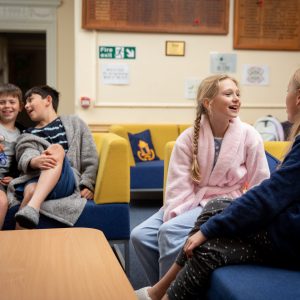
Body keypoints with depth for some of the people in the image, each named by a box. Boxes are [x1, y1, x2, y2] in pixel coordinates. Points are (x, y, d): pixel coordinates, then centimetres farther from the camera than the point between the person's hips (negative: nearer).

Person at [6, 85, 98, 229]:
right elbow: (25, 158, 1)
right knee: (30, 190, -36)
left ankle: (32, 207, -50)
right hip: (36, 180, 1)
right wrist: (34, 162, -24)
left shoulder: (74, 123, 22)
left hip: (67, 182, -1)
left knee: (56, 148, -31)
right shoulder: (26, 136, 24)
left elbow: (90, 159, 13)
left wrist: (87, 184, -4)